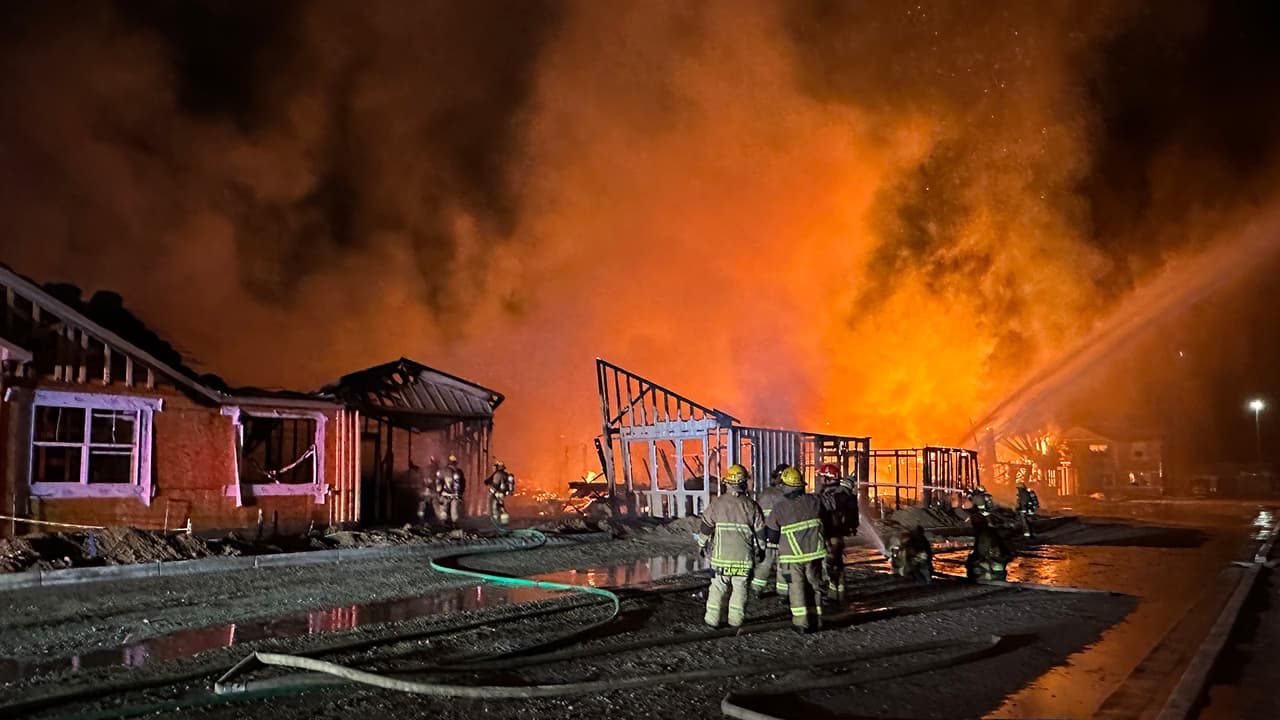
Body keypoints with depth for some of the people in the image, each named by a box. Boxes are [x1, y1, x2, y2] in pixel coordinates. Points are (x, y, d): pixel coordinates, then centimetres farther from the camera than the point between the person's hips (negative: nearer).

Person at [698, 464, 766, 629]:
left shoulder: (717, 503, -4)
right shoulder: (751, 506, -1)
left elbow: (705, 527, 2)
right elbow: (760, 532, 5)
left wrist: (703, 545, 17)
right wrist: (761, 550, 18)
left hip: (721, 554, -1)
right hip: (744, 556, 1)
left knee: (718, 587, 7)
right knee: (740, 587, 9)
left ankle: (713, 619, 9)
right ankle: (736, 620, 11)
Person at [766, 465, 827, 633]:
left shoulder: (780, 508, -13)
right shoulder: (814, 501, -6)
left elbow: (771, 535, -5)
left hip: (792, 556, -3)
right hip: (814, 552, 3)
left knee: (796, 588, 5)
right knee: (814, 586, 15)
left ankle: (801, 622, 3)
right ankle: (815, 620, 20)